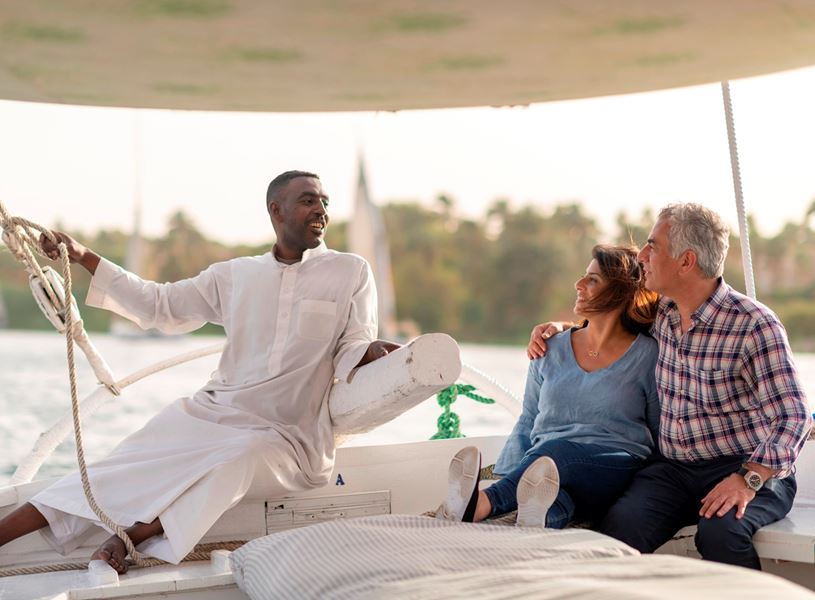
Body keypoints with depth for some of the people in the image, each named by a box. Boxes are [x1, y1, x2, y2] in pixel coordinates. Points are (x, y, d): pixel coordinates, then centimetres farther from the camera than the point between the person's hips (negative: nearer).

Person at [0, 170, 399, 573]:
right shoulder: (236, 275, 12)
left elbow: (352, 351, -1)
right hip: (212, 411, 3)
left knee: (241, 454, -36)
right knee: (139, 457, -19)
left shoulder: (351, 272, 4)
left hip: (286, 434, -3)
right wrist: (84, 258, 12)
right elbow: (160, 304, 17)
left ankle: (135, 534, -35)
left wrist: (374, 351, -26)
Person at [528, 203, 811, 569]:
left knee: (720, 532, -36)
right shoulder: (661, 314, 8)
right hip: (672, 468, 4)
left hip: (746, 469, -4)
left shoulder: (754, 325, -11)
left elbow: (793, 417, -16)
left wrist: (748, 480, -28)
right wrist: (557, 329, 16)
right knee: (619, 526, -27)